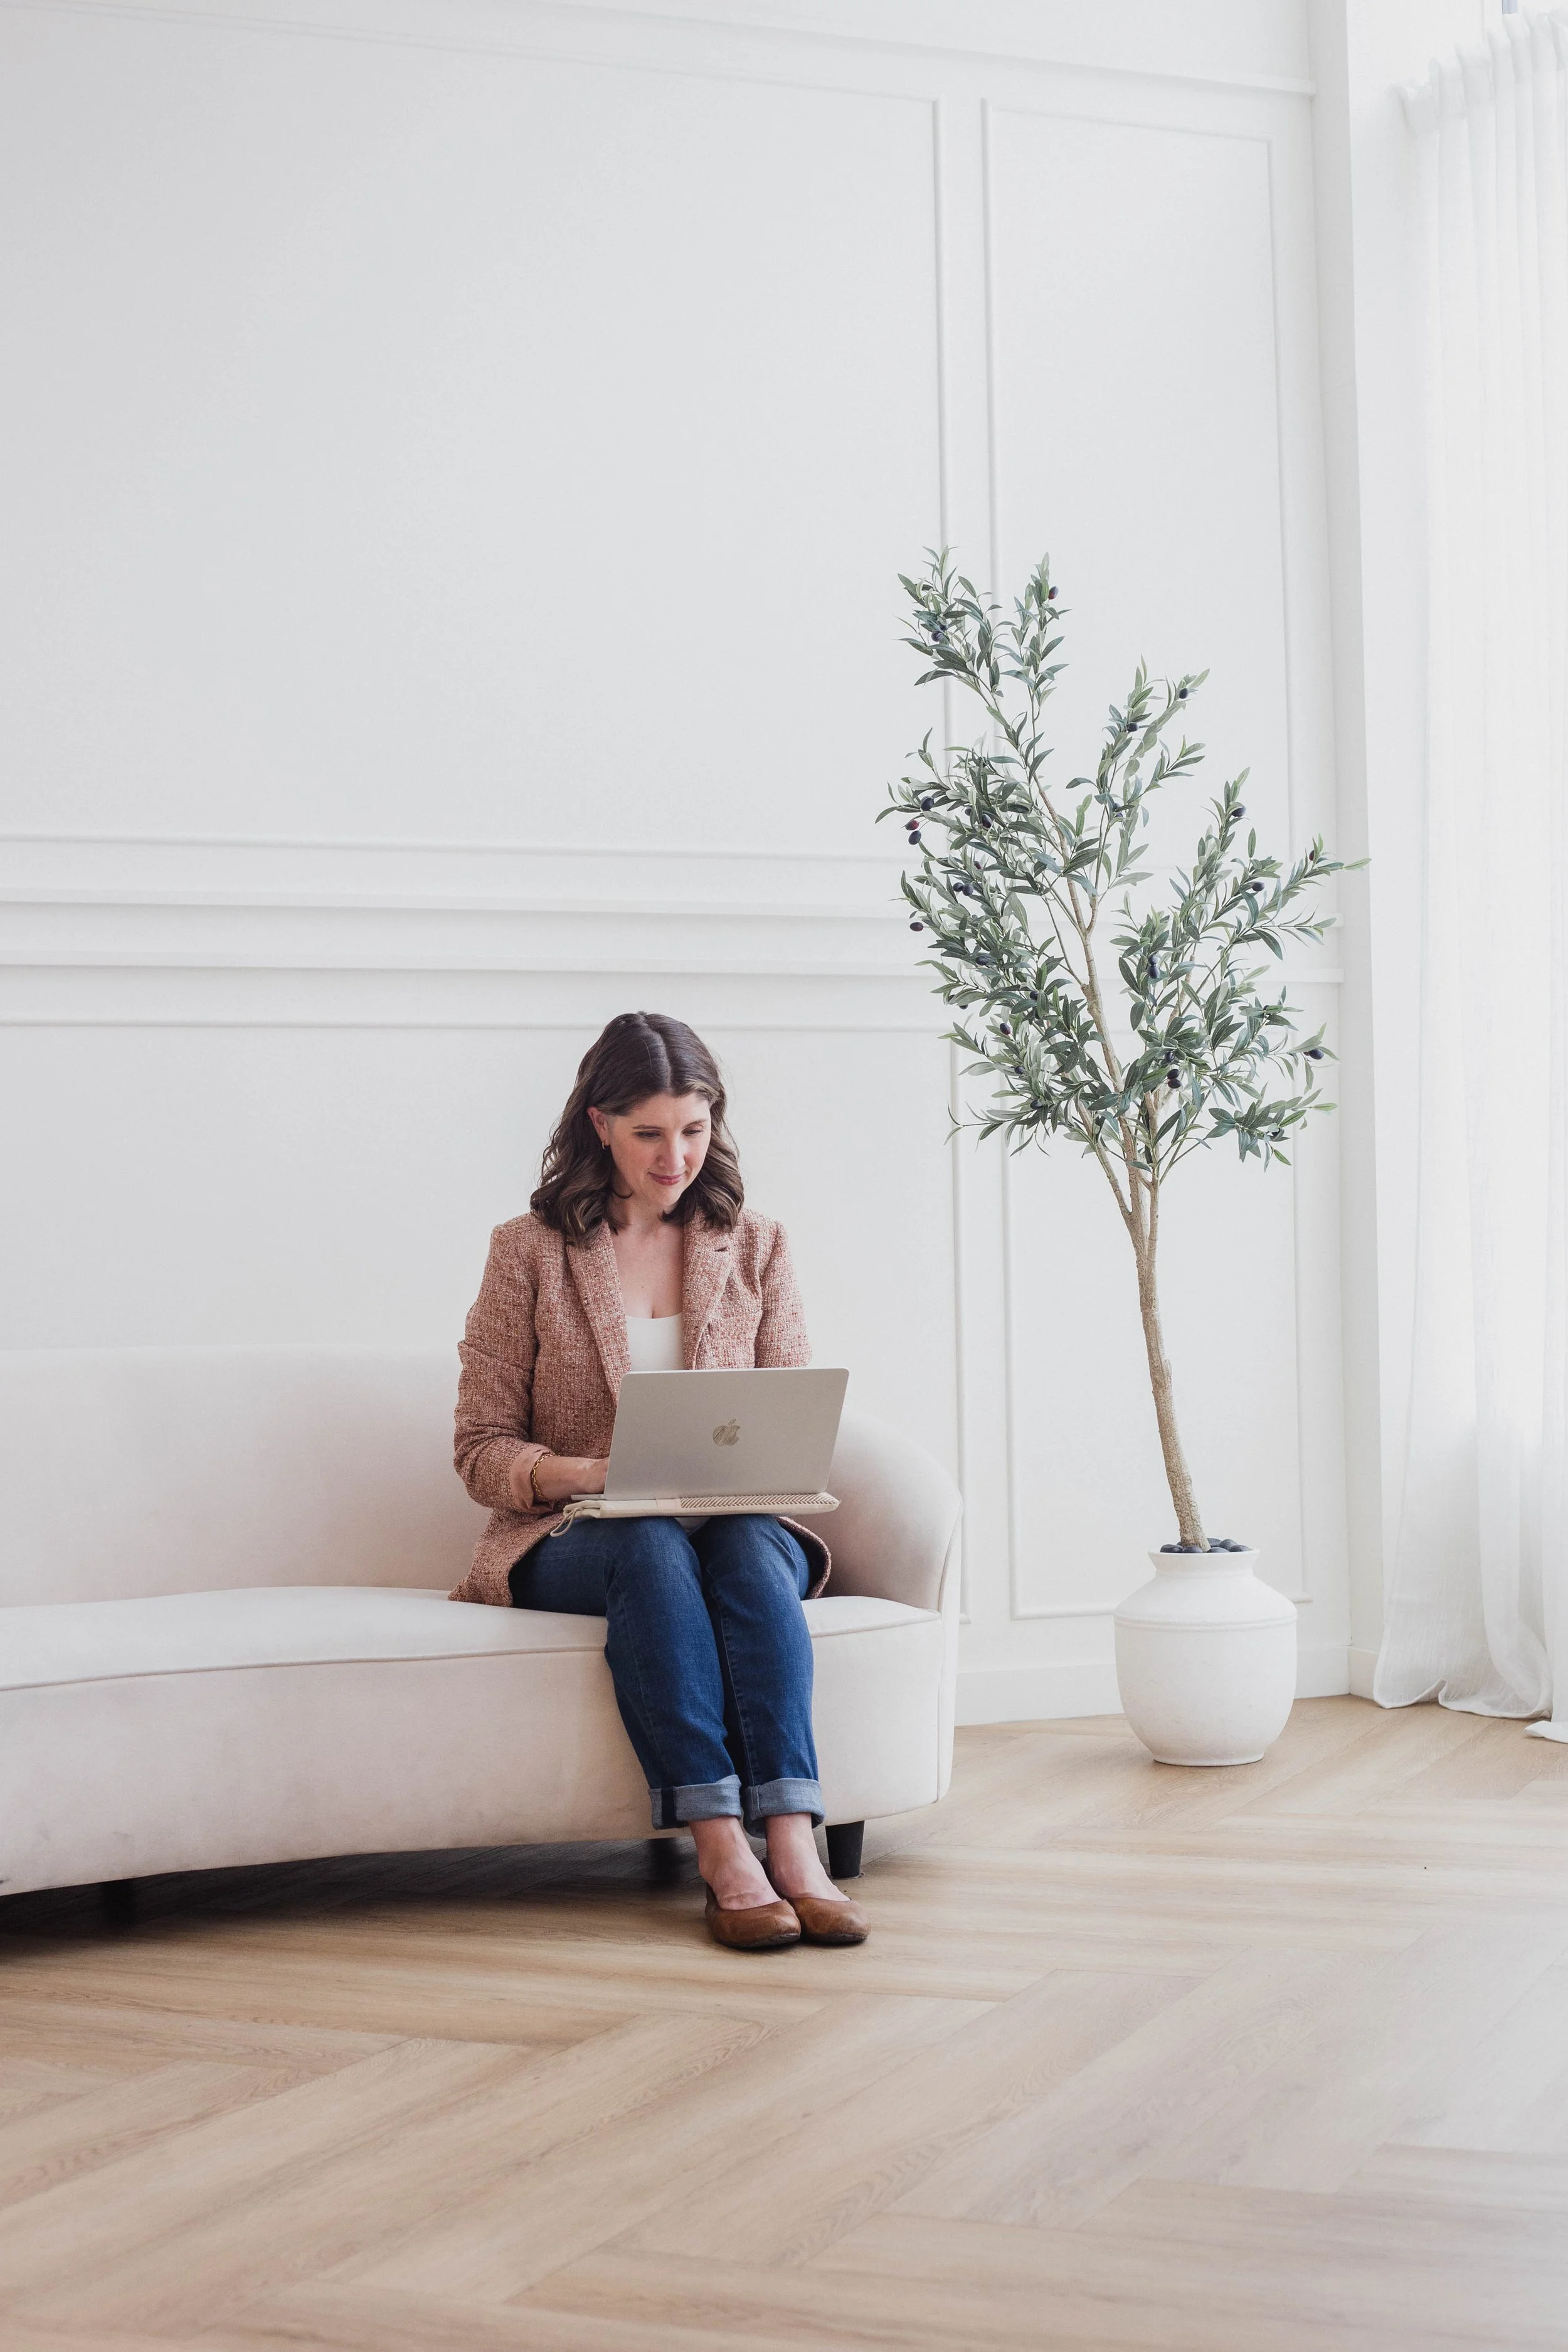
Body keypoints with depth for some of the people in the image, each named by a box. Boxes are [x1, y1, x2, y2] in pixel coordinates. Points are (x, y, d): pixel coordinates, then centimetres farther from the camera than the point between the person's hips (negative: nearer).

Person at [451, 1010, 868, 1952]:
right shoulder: (530, 1252, 4)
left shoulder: (756, 1246, 11)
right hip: (575, 1540, -2)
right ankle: (724, 1855, -45)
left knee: (750, 1546, -34)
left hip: (739, 1524, 2)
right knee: (654, 1548, -36)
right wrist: (592, 1472, -19)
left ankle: (793, 1845, -46)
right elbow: (483, 1450, 1)